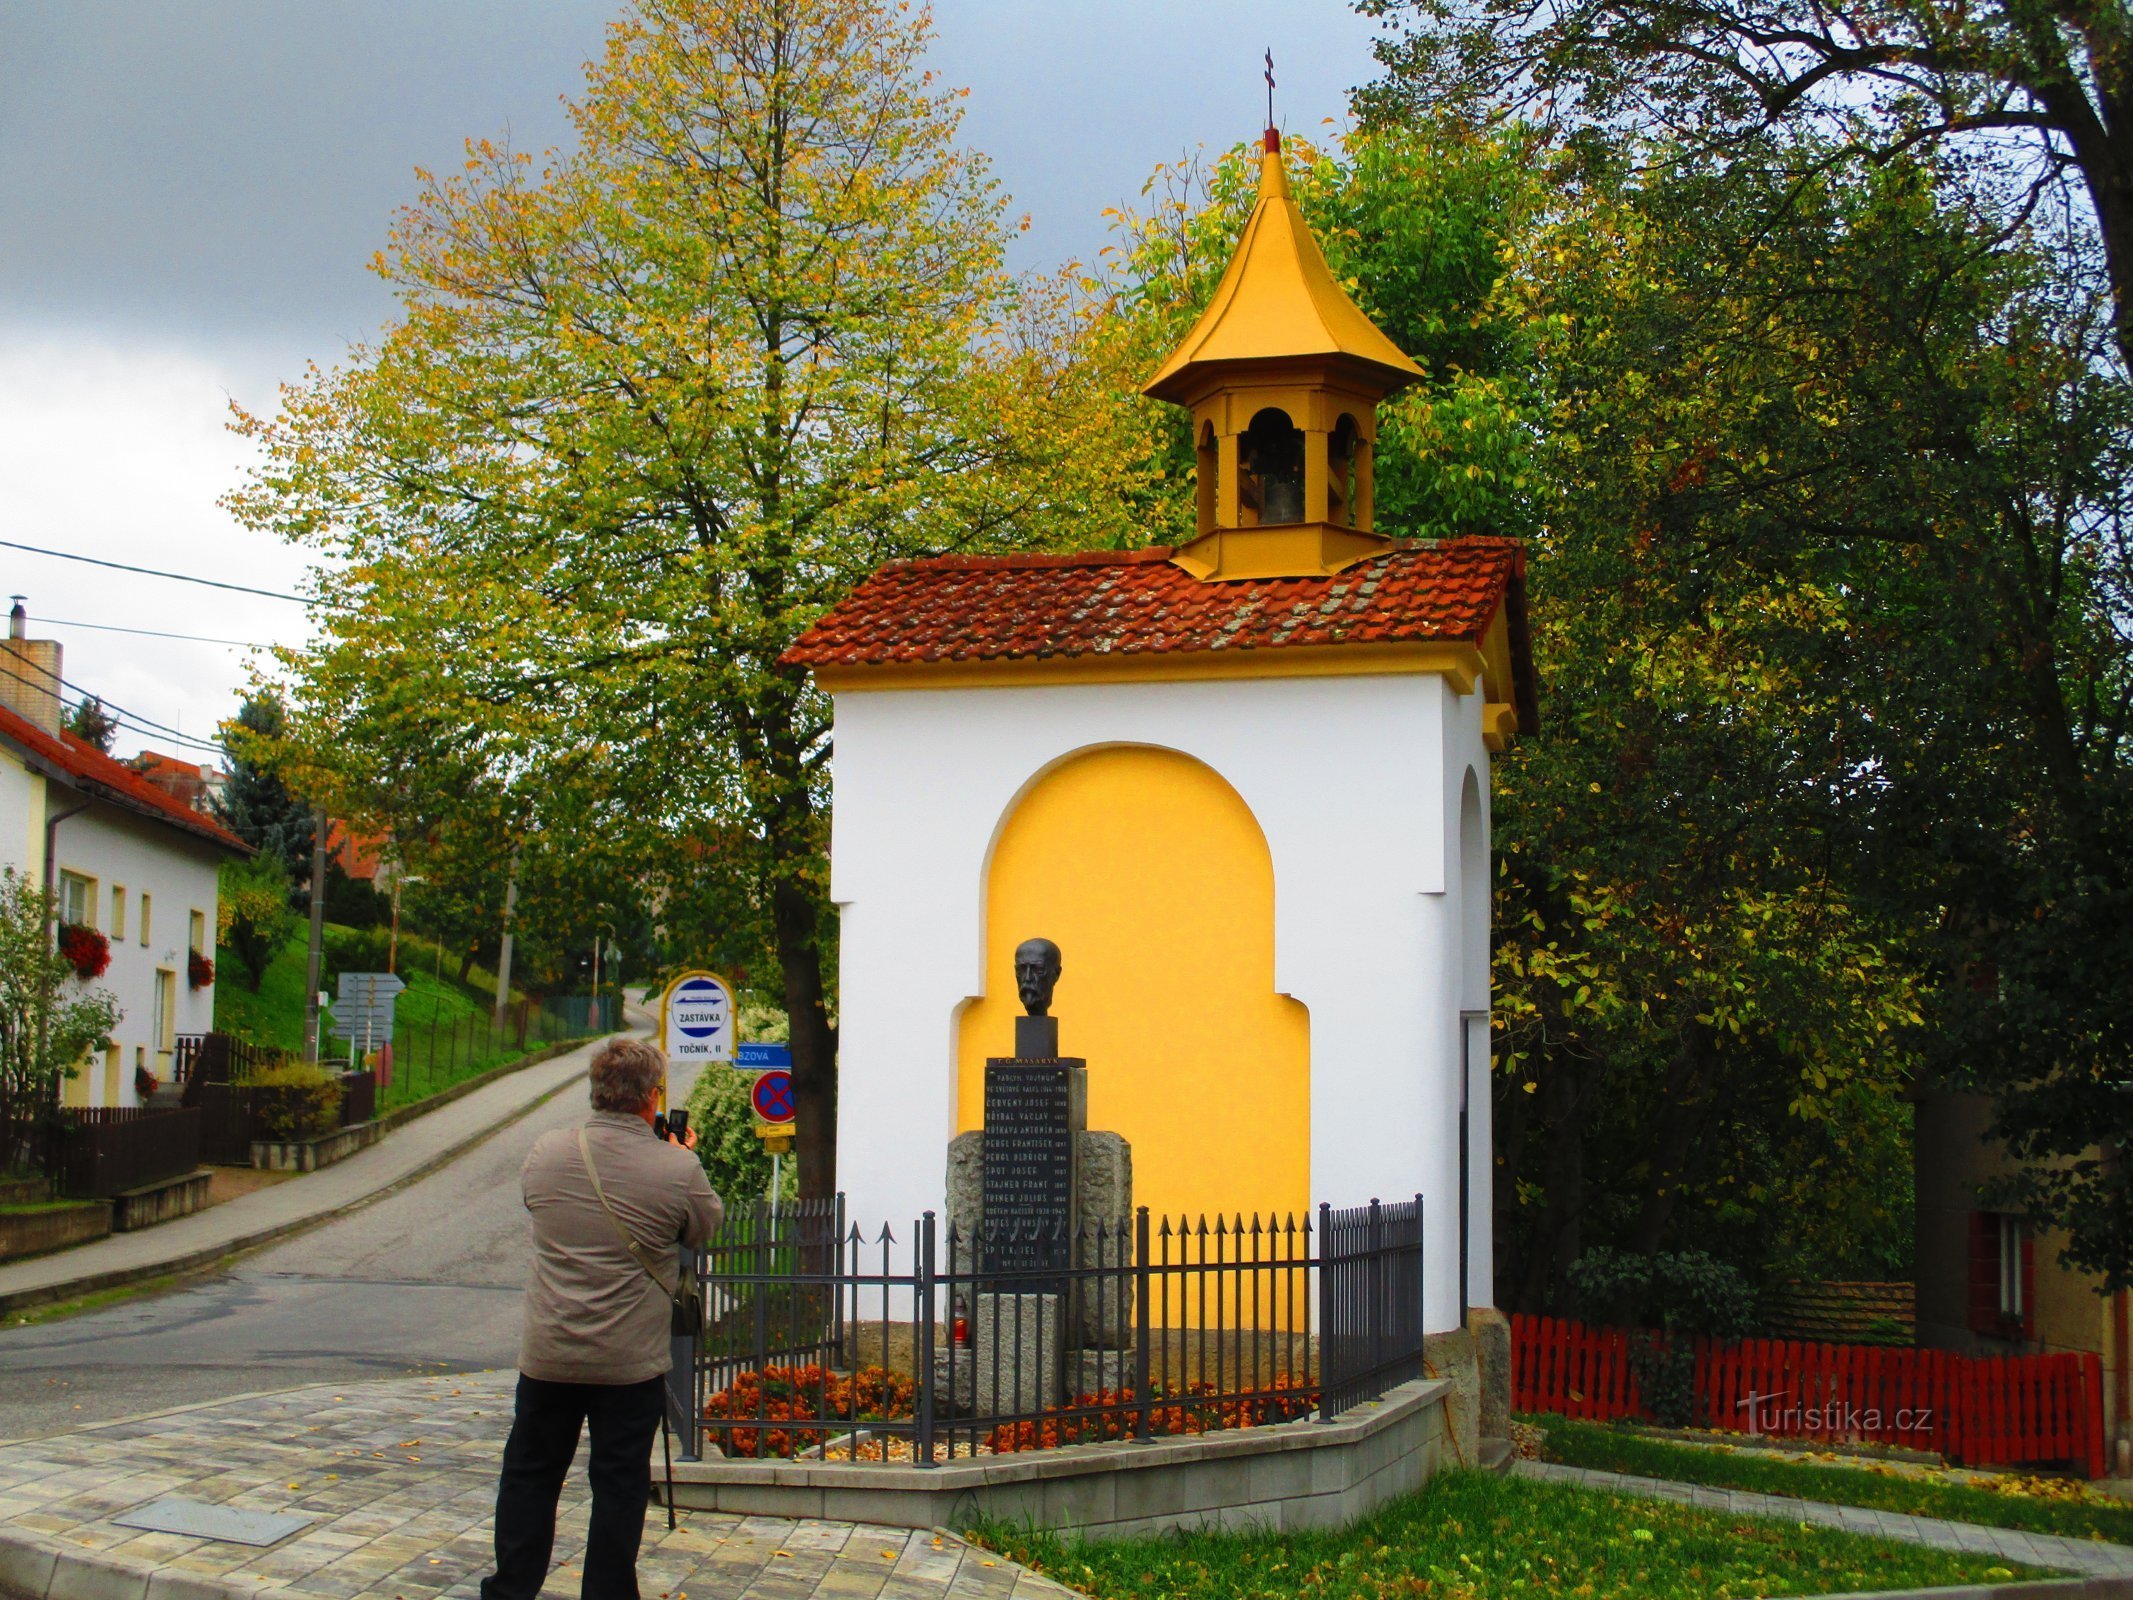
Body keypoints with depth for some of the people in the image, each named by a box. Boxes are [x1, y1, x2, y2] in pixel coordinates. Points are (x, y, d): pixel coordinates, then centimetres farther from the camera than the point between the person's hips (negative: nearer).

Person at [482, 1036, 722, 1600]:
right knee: (620, 1485, 8)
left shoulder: (547, 1151, -5)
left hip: (548, 1355, 3)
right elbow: (706, 1227, 4)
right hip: (632, 1359, -3)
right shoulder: (678, 1170, -14)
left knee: (530, 1474, 15)